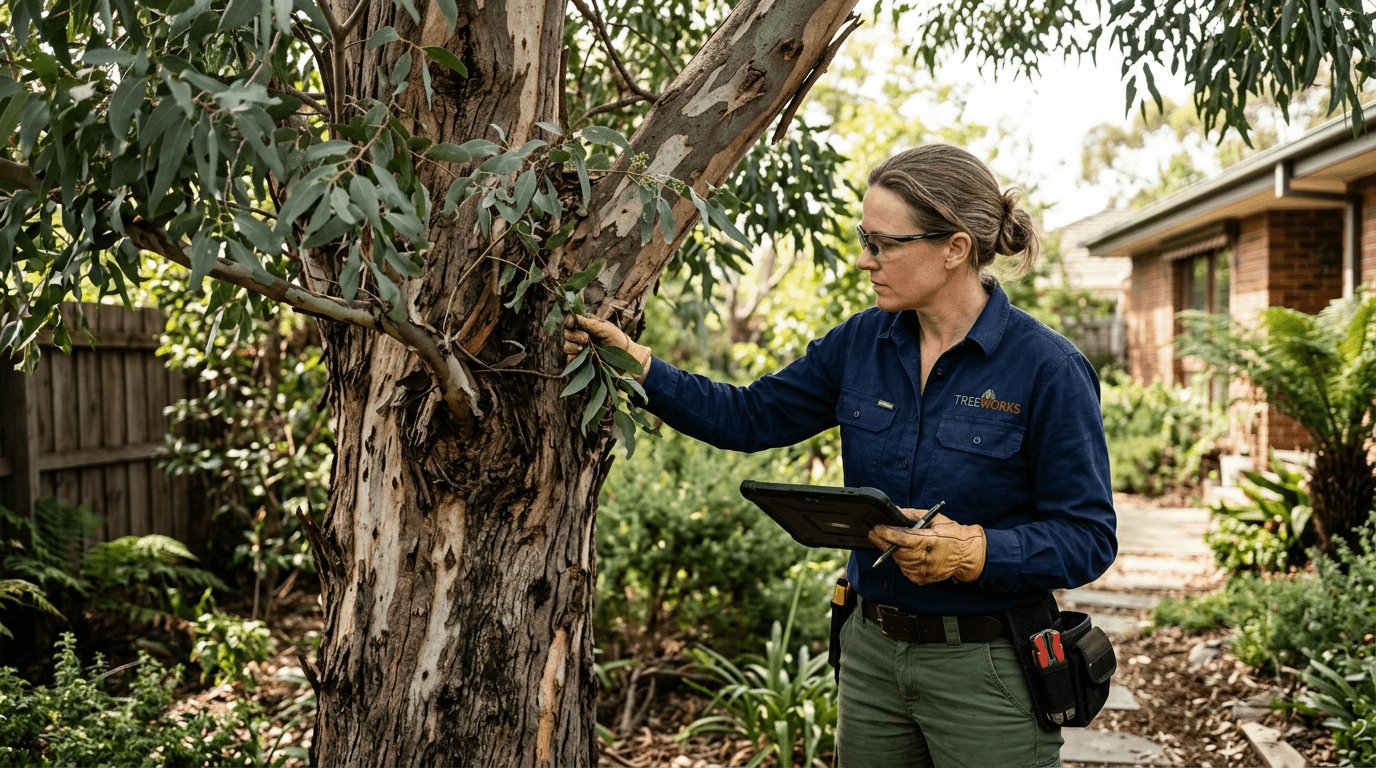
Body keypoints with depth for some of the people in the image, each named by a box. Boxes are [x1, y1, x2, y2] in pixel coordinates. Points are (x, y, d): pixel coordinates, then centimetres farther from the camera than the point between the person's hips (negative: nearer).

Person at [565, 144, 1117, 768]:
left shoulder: (1048, 369, -14)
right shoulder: (860, 343, 2)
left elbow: (1088, 537, -13)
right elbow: (750, 416, 6)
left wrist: (975, 552, -28)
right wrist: (637, 365, -1)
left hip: (986, 672, -5)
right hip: (873, 654, 5)